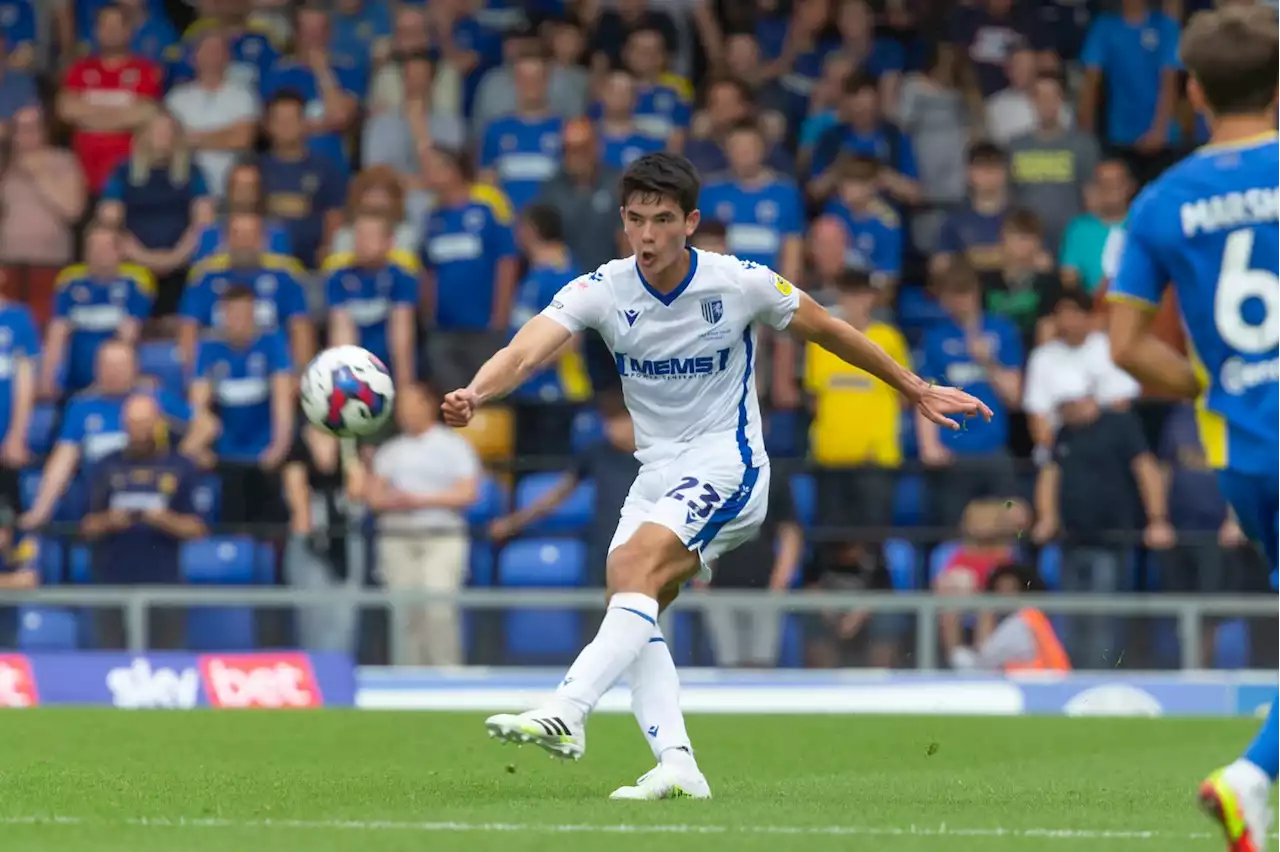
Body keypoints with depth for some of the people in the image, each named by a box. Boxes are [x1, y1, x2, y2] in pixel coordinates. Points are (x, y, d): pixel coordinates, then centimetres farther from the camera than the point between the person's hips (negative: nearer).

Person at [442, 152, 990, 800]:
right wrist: (475, 393, -46)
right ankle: (677, 765, -8)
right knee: (631, 609, -9)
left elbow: (828, 331, 6)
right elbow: (527, 349, -23)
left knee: (634, 566, -26)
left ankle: (566, 713, -41)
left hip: (727, 463, -5)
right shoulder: (602, 290, -7)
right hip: (657, 471, 5)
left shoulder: (741, 283, -10)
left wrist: (917, 390, 14)